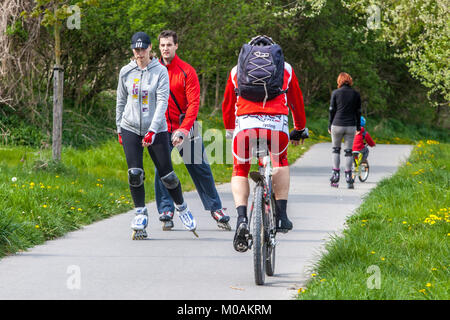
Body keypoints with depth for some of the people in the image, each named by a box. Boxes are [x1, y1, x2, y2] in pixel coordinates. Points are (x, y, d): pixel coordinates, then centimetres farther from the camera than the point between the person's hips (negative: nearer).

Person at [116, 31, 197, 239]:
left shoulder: (160, 71, -5)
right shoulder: (126, 72, 4)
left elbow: (162, 102, -11)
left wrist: (152, 130, -19)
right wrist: (119, 129, 15)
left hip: (156, 129, -2)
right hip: (130, 128, 2)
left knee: (167, 175, -1)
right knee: (134, 174, -9)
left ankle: (182, 208, 22)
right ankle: (140, 213, 7)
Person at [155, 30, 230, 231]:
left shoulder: (187, 71, -5)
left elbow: (193, 103, -10)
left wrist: (183, 129, -19)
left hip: (184, 127, -2)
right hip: (161, 129, 2)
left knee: (200, 169, 3)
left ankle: (216, 209, 14)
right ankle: (166, 213, 3)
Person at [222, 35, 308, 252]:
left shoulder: (237, 70, 26)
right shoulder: (285, 69, 25)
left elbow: (228, 105, 33)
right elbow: (297, 101, 34)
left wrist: (230, 130, 49)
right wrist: (300, 130, 49)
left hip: (245, 124, 0)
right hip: (277, 125, 0)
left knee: (240, 171, 18)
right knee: (281, 162, 30)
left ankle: (241, 219, -7)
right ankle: (281, 216, 20)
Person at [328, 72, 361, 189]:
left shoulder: (335, 93, -3)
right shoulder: (356, 94, 3)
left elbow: (332, 110, -1)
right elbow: (358, 112, 7)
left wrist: (329, 126, 7)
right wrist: (358, 127, 15)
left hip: (337, 125, -1)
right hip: (351, 126, 1)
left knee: (335, 149, 12)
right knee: (348, 151, 5)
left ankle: (335, 175, 2)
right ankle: (348, 177, 0)